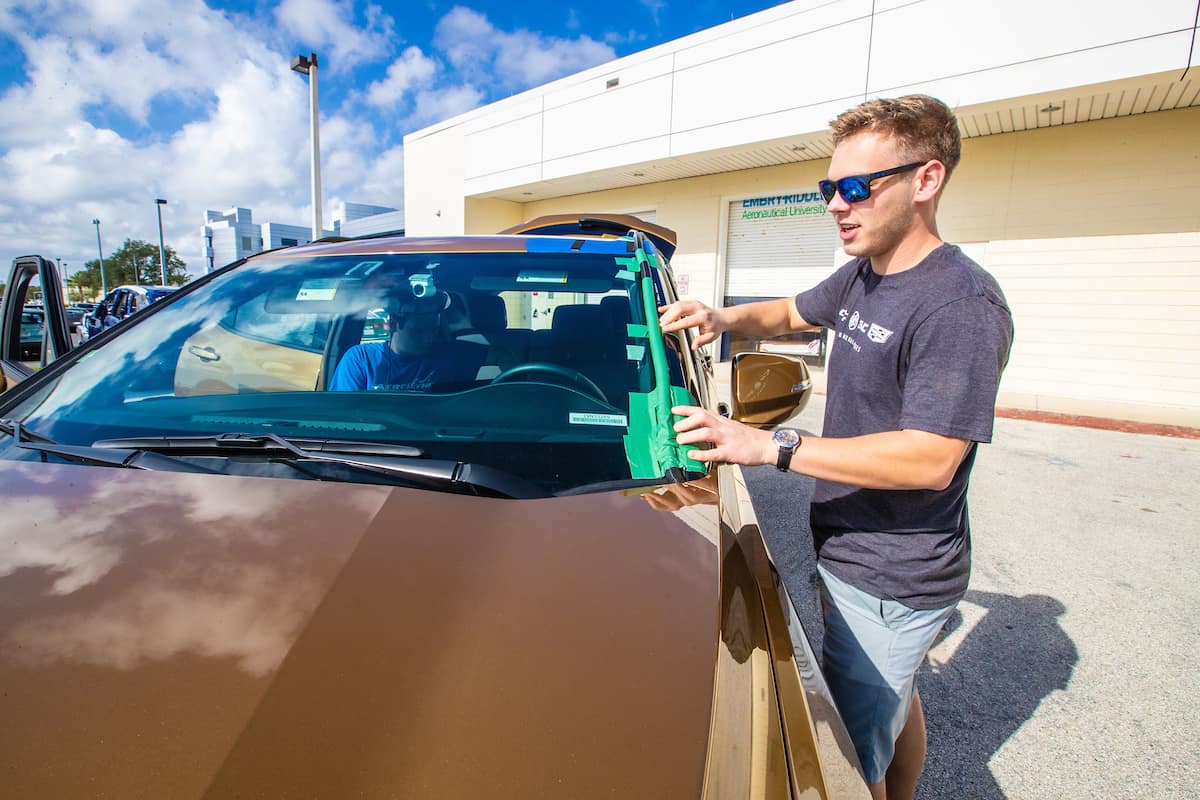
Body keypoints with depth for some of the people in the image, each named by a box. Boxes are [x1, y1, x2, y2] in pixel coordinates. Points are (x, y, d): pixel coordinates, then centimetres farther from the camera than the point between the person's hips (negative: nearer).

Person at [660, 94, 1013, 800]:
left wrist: (769, 446, -28)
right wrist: (724, 319, 0)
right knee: (893, 702, 29)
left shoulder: (960, 305, -23)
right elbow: (793, 313, 21)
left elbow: (931, 460, -28)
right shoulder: (860, 276, 6)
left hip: (891, 581, -9)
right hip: (852, 551, 9)